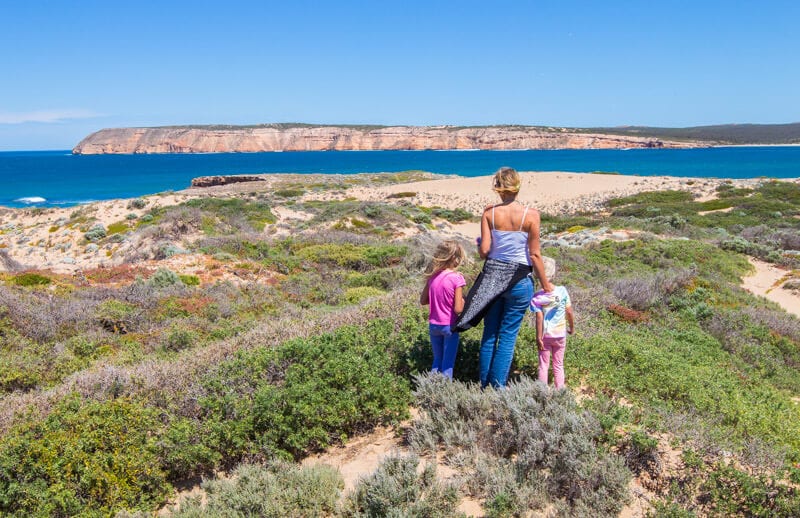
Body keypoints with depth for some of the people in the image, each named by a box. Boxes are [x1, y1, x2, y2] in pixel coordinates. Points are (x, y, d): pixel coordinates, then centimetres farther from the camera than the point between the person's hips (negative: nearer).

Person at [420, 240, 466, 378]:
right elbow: (458, 309, -19)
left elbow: (423, 301, 7)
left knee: (437, 361, 20)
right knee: (448, 364, 8)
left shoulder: (433, 276, 0)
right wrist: (463, 298, 0)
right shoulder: (456, 278, -16)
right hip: (449, 326, -5)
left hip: (434, 325, 5)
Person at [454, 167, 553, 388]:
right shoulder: (530, 215, -10)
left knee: (489, 334, 15)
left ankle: (484, 385, 24)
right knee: (508, 337, 8)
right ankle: (498, 386, 15)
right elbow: (534, 255, -9)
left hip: (492, 277, 2)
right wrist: (545, 285, 2)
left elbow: (484, 251, -7)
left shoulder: (489, 213, -6)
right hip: (519, 281, -2)